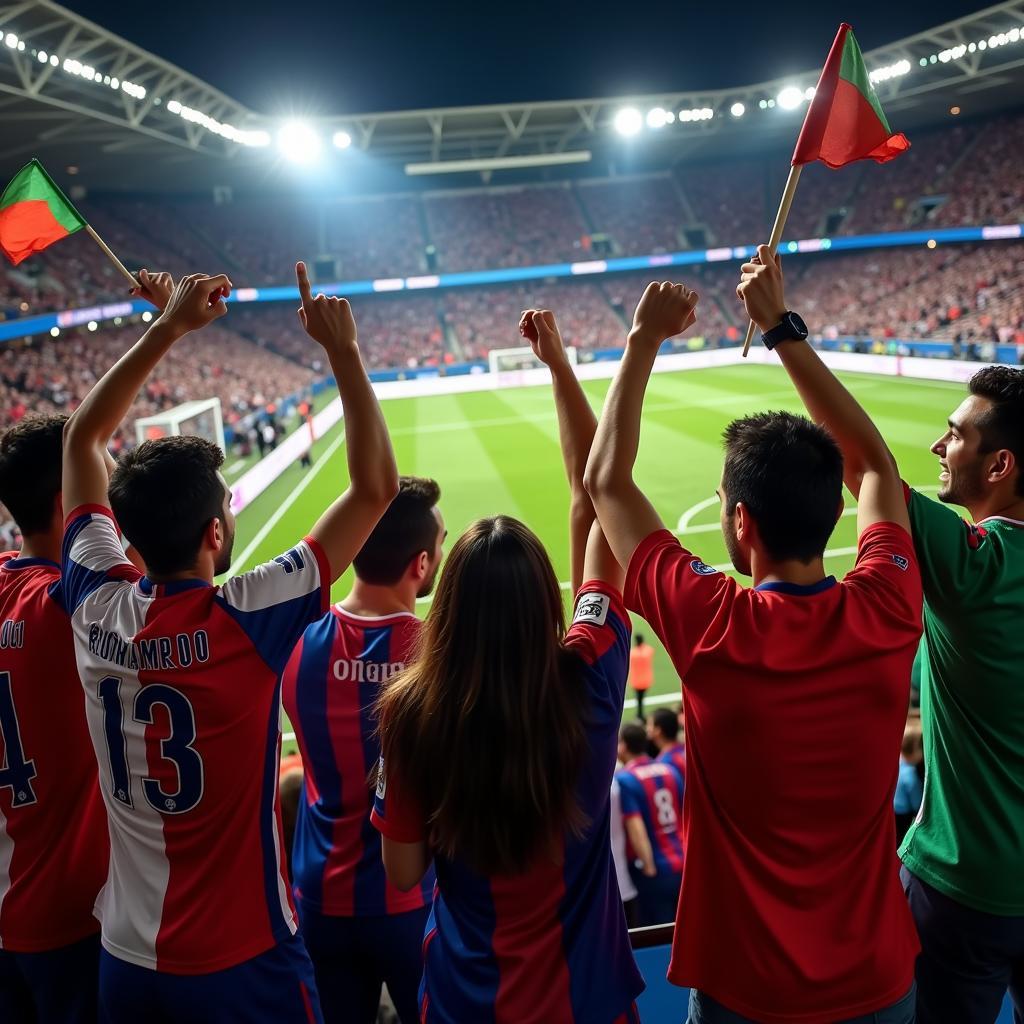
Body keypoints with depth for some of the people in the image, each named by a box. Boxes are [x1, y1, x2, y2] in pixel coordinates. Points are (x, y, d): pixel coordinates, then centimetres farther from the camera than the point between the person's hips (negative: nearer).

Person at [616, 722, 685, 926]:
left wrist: (649, 868, -13)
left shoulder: (623, 780, -14)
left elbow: (636, 829, -20)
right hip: (682, 864, 6)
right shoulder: (669, 770, 6)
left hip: (657, 870, -6)